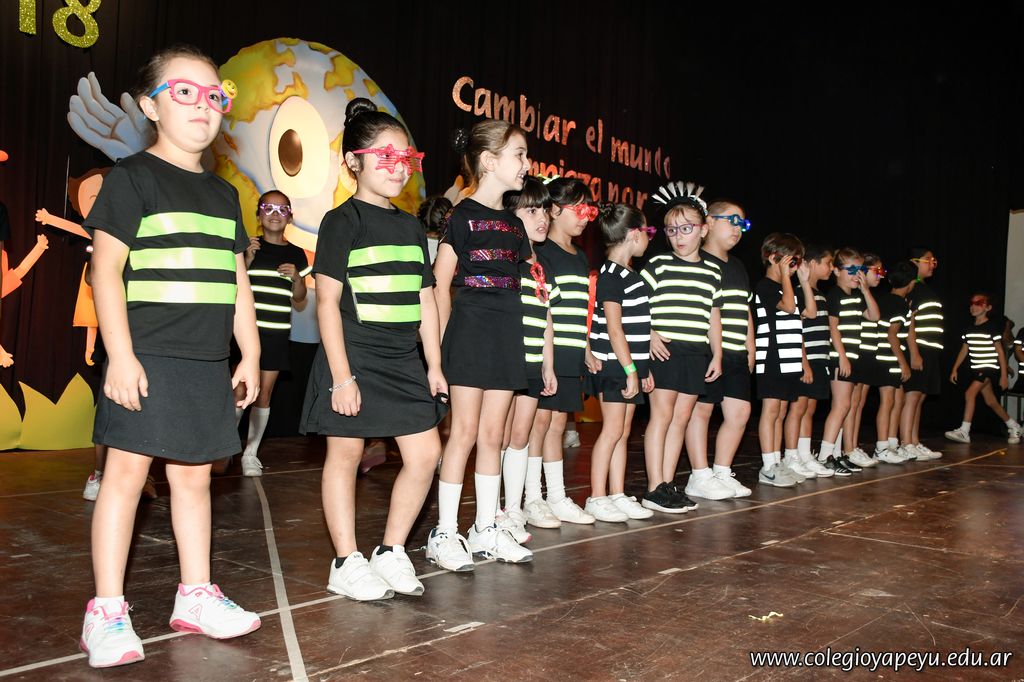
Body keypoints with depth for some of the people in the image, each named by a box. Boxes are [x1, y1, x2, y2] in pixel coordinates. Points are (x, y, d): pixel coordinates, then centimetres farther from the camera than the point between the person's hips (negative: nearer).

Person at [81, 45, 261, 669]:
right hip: (146, 359, -6)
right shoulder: (133, 177, -2)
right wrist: (120, 354, -15)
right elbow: (106, 269, -9)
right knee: (128, 473, -2)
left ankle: (196, 597, 23)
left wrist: (250, 355, 13)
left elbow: (237, 282, 17)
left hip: (208, 363, 6)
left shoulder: (224, 194, 15)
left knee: (194, 476, 12)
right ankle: (107, 611, 9)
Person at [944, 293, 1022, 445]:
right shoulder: (970, 329, 10)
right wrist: (954, 369, 9)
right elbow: (964, 350, 14)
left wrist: (1003, 375, -8)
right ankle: (1014, 427, 33)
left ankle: (964, 432, -21)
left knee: (970, 393, -21)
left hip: (990, 368, -7)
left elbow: (1000, 352, -7)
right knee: (990, 401, 13)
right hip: (976, 369, 7)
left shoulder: (992, 327, -8)